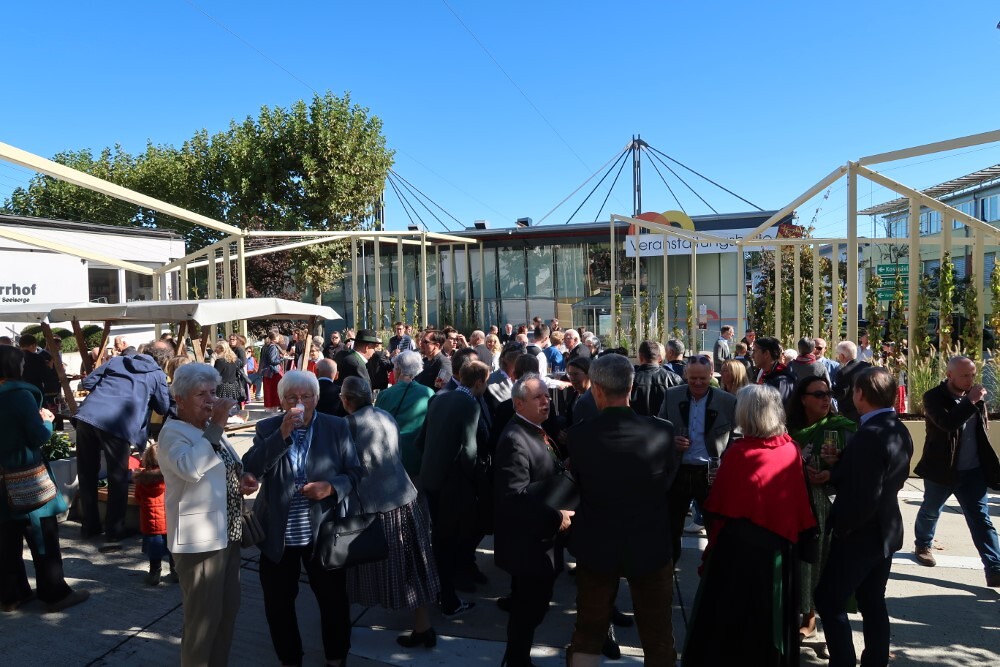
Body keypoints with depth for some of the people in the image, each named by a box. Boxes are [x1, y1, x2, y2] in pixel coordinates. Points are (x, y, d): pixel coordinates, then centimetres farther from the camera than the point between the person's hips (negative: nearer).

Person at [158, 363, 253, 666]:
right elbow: (190, 469, -36)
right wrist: (216, 426, -32)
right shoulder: (173, 432, -15)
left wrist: (240, 484, 4)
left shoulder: (210, 430, 11)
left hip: (227, 534, 9)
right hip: (199, 540, -9)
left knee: (228, 610, 19)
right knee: (203, 617, 4)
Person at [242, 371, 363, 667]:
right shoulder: (267, 428, -2)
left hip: (324, 532, -1)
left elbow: (354, 472, -1)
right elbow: (250, 468, -16)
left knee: (334, 599, 13)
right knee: (278, 603, 15)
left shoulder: (337, 427, -4)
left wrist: (331, 487, -21)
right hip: (278, 533, 1)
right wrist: (282, 434, -25)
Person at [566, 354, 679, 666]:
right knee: (658, 638, 19)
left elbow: (576, 485, -3)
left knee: (588, 633, 20)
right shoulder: (662, 430, -17)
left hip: (596, 545, 0)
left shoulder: (579, 435, -18)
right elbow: (668, 480, -2)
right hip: (650, 544, 0)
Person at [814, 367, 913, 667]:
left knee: (829, 600, 3)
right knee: (873, 602, 19)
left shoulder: (869, 435, -26)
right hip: (886, 530, 9)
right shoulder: (899, 431, 4)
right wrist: (839, 466, -2)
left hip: (860, 534, -9)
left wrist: (840, 526, -13)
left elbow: (864, 496, -28)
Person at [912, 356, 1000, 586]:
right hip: (942, 468, -3)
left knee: (981, 519, 1)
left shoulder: (975, 396, 3)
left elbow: (981, 430, 17)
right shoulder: (933, 397, -14)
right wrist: (970, 402, -31)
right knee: (930, 511, 16)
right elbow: (947, 423, -32)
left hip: (973, 470, 4)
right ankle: (922, 545, 38)